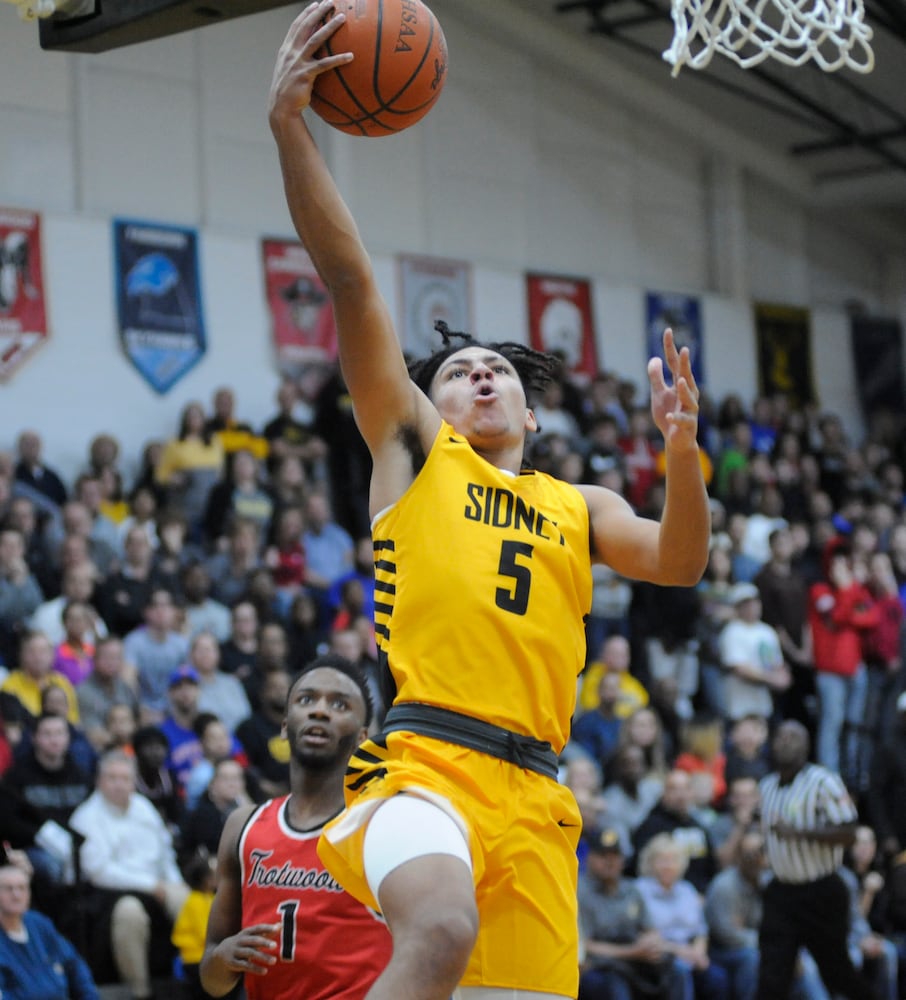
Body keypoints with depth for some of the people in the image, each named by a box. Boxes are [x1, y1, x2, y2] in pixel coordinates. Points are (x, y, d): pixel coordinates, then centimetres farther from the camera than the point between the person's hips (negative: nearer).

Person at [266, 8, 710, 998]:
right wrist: (290, 131, -2)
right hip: (421, 758, -4)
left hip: (532, 795, 5)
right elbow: (350, 282, 7)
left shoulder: (578, 506, 27)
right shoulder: (414, 447, 18)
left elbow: (676, 564, 9)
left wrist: (681, 453, -9)